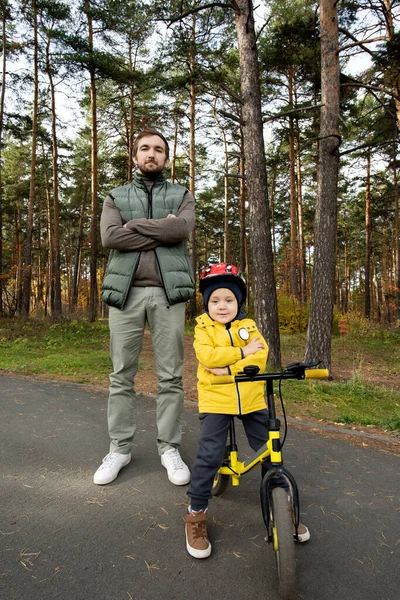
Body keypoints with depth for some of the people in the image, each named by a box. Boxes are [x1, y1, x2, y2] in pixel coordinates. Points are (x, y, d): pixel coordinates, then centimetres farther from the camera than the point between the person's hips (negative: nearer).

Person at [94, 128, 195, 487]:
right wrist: (162, 231, -6)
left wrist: (135, 225, -3)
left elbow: (182, 229, -7)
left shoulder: (182, 196, 16)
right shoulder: (116, 197, 17)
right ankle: (119, 448, 18)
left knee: (170, 376, 2)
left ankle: (170, 448, 16)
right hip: (126, 290, 1)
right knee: (122, 376, 5)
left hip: (168, 292, 0)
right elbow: (110, 237, -4)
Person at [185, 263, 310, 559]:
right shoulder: (203, 328, 0)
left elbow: (261, 357, -9)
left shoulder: (249, 327, 6)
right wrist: (243, 352, -17)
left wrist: (229, 369, -20)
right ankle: (197, 515, 15)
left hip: (251, 400, 3)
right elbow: (207, 356, -18)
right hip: (215, 401, -2)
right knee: (209, 457, -7)